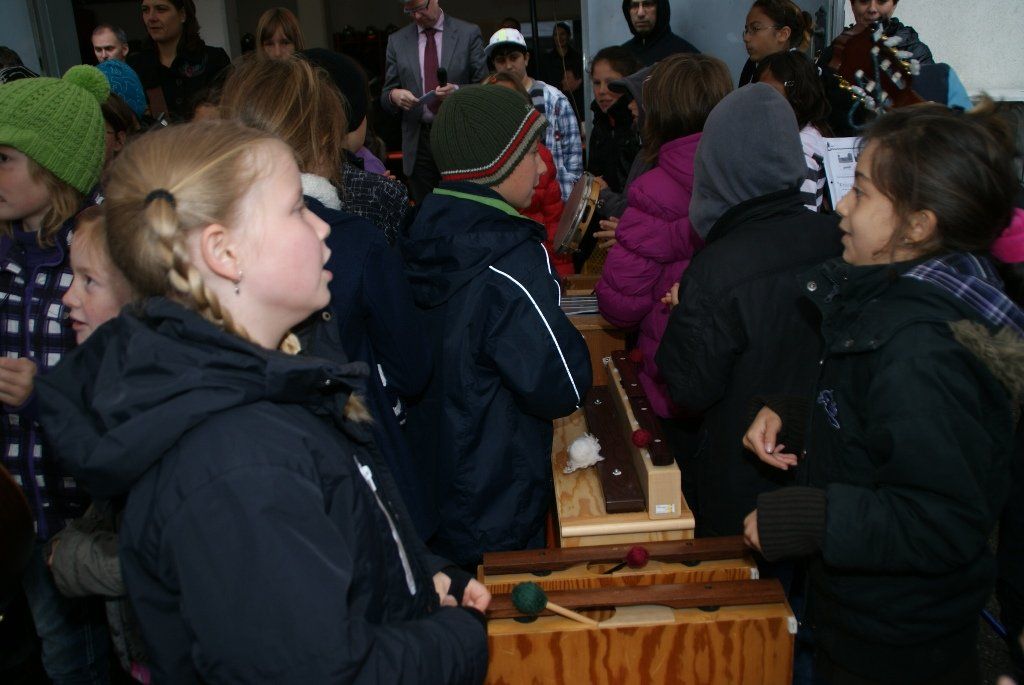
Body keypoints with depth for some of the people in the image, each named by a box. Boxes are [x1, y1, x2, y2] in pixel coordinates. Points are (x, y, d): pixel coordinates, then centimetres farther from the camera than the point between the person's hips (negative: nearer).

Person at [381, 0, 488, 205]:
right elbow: (386, 98, 10)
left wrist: (458, 91, -18)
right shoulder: (397, 40, 9)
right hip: (418, 142, 2)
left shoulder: (469, 33, 3)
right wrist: (394, 95, -14)